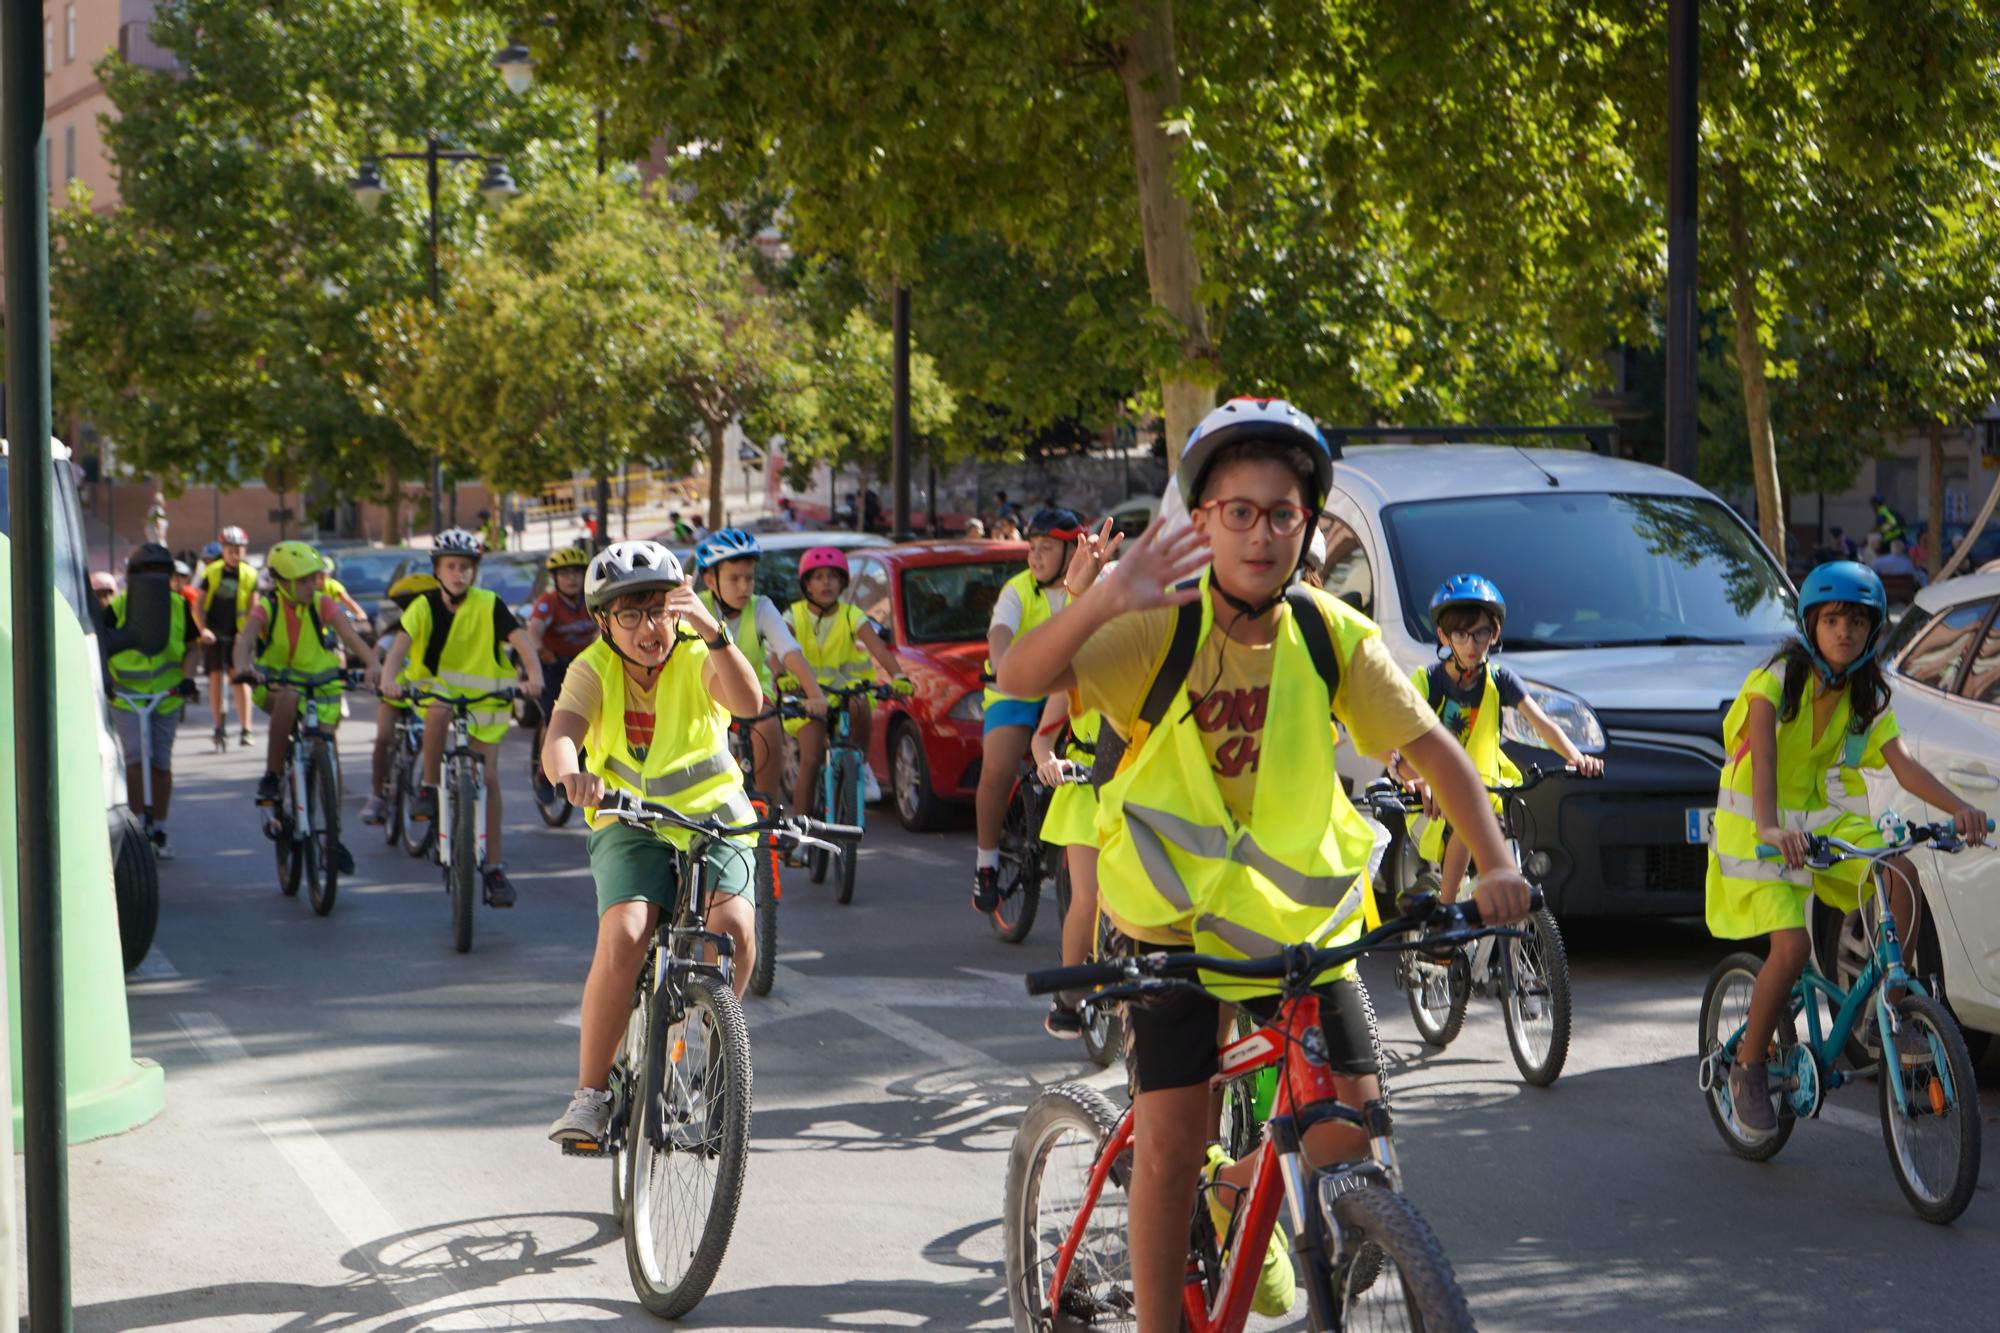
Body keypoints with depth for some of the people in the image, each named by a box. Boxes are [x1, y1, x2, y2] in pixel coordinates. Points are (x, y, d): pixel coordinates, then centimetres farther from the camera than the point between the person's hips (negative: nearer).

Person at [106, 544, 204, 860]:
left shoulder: (178, 607, -2)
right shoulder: (118, 608, -8)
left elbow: (193, 647, 3)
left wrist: (187, 678, -13)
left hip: (166, 696, 2)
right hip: (126, 695, -2)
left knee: (161, 764, 6)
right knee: (136, 756, -18)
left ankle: (159, 833, 16)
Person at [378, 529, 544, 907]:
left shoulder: (489, 606, -10)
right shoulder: (425, 606, -9)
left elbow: (521, 642, -21)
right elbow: (401, 645, -23)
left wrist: (534, 674, -41)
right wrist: (389, 677, -43)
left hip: (483, 696, 0)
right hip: (436, 686, 0)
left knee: (488, 776, -7)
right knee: (439, 710, -38)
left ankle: (495, 866, 1)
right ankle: (429, 788, -20)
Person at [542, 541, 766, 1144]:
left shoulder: (697, 657, -11)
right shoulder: (595, 669, -9)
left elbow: (748, 700, -33)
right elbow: (558, 740, -27)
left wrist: (714, 634, -50)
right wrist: (570, 773, -51)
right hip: (629, 825, 0)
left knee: (734, 928, -27)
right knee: (623, 936, -27)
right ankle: (591, 1093, -14)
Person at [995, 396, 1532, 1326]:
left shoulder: (1331, 636, -7)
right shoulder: (1161, 628, -17)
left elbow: (1432, 748, -5)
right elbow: (1021, 679, -31)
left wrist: (1495, 863, -20)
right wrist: (1103, 602, -50)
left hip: (1298, 913, 3)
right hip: (1175, 912, -3)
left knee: (1353, 1120, -4)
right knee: (1172, 1140, -10)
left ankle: (1241, 1189, 27)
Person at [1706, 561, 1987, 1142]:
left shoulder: (1867, 694, 3)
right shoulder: (1777, 680, -15)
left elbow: (1900, 762, -8)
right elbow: (1762, 755, -29)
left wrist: (1957, 806, -26)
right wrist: (1770, 828, -47)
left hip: (1831, 818, 5)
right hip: (1764, 826, -5)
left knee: (1899, 873, -25)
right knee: (1791, 946, -22)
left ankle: (1892, 1005, -12)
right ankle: (1749, 1066, -2)